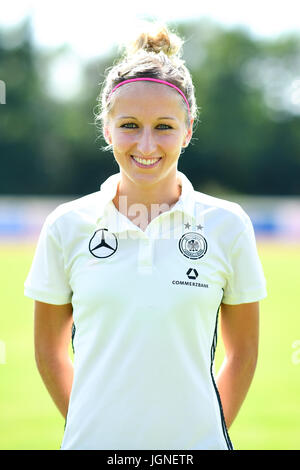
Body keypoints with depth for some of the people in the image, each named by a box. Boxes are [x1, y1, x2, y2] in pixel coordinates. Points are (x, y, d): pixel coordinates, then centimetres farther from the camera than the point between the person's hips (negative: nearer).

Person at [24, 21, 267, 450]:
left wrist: (212, 433, 2)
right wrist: (92, 428, 3)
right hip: (93, 440, 0)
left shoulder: (227, 225, -1)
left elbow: (243, 350, 6)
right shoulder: (66, 226, -1)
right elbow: (49, 349, 7)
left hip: (195, 443, 0)